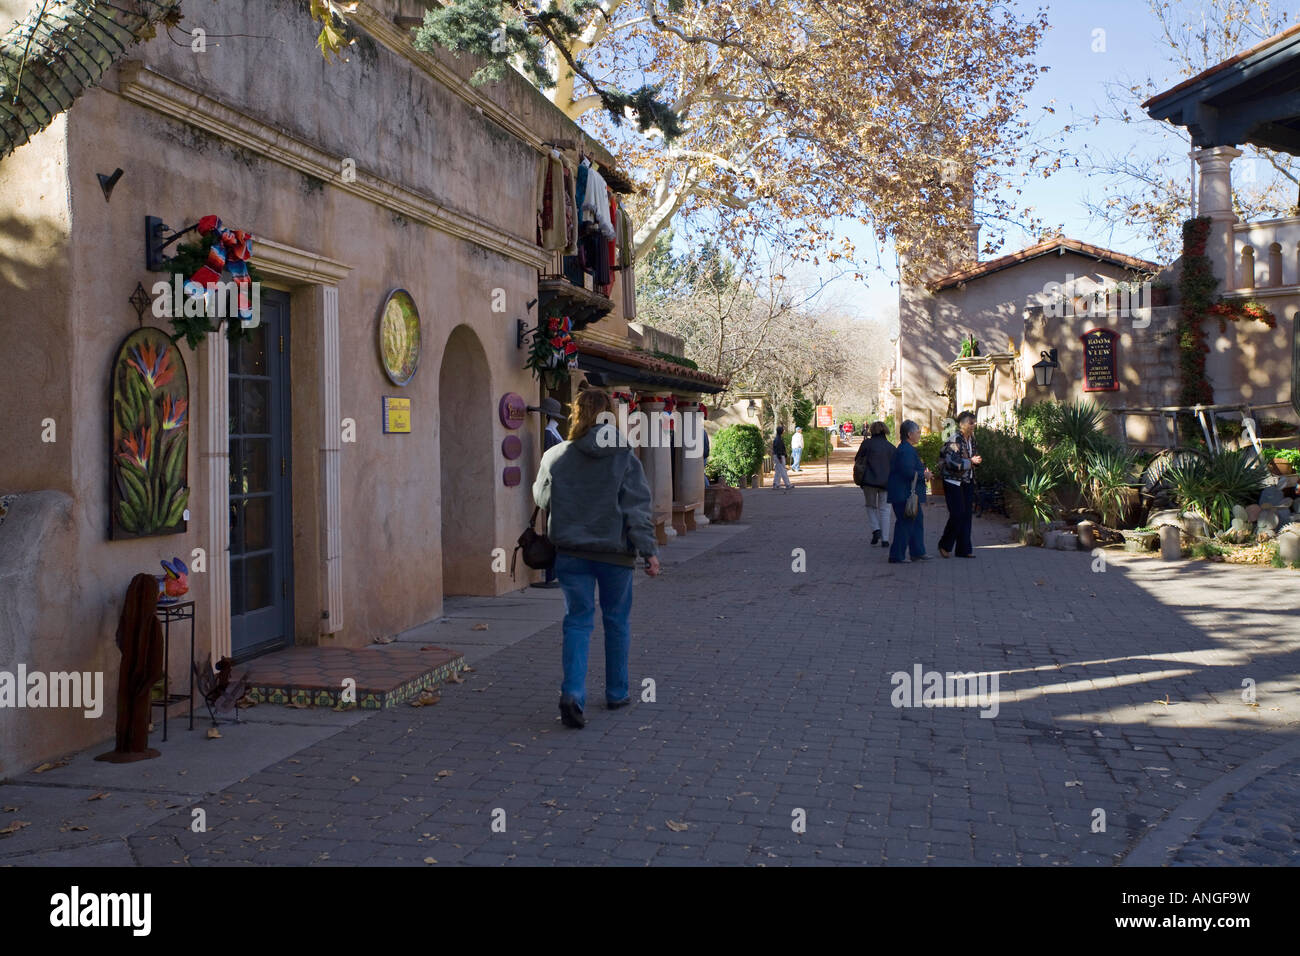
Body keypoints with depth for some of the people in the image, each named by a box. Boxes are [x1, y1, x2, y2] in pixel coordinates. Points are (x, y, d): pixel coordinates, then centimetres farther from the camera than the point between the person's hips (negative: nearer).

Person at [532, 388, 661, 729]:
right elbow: (638, 507, -9)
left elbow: (541, 499, 10)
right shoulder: (623, 456, -7)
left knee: (578, 621, 7)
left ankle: (572, 692, -11)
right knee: (617, 621, 14)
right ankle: (617, 693, 24)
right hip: (615, 551, -1)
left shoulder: (555, 457, -3)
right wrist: (649, 550, -6)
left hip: (571, 552, 1)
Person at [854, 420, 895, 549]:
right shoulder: (890, 447, 5)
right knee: (884, 509, 8)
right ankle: (885, 539, 3)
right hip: (886, 481, 2)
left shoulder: (867, 443, -2)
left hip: (869, 480, -2)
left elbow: (857, 459, 1)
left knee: (871, 506, 17)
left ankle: (876, 529, -5)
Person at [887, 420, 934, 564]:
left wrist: (923, 472, 12)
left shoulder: (908, 449, 17)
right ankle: (896, 556, -1)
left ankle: (918, 552, 24)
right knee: (905, 523, -6)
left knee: (916, 522, 16)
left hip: (910, 494, 11)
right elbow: (908, 472, -26)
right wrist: (924, 475, -13)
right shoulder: (906, 450, -19)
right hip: (904, 495, -11)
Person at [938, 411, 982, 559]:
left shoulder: (971, 439, 10)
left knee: (967, 514, 6)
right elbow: (952, 462, -24)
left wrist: (976, 461, 1)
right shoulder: (954, 441, -16)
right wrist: (970, 462, -20)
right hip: (953, 482, -8)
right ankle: (945, 545, 8)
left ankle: (964, 549, 11)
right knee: (957, 514, -10)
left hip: (967, 481, 8)